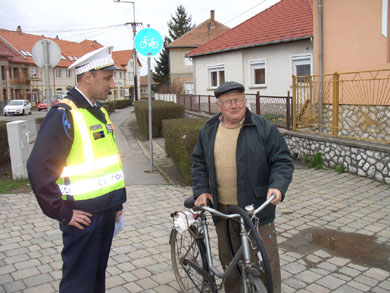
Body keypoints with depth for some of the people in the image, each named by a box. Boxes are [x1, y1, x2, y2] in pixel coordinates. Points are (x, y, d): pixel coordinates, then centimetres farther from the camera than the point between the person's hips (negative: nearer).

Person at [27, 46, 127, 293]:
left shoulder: (100, 112, 12)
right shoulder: (64, 115, -16)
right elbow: (39, 168, -21)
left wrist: (118, 201, 17)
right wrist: (62, 213, -17)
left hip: (107, 213, 8)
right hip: (83, 217, -8)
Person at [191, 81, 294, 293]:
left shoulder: (263, 128, -5)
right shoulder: (208, 131, 7)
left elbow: (282, 161, -4)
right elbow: (198, 161, 15)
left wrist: (277, 186, -20)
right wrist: (201, 190, 3)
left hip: (257, 208, -3)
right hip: (222, 209, 4)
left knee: (265, 261, 2)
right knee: (228, 260, 16)